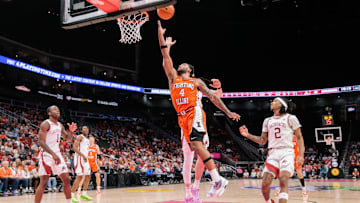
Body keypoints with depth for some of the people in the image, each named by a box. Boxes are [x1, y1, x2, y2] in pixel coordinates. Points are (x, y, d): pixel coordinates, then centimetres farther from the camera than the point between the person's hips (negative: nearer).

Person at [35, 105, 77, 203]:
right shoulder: (46, 124, -11)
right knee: (44, 183, -11)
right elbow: (41, 142, -20)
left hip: (57, 154, 7)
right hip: (46, 154, -7)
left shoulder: (60, 125, 12)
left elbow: (68, 138, 22)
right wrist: (53, 154, -32)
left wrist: (71, 131, -1)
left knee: (66, 179, 7)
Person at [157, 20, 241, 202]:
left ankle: (218, 180, -30)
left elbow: (212, 96, 12)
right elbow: (166, 58, 16)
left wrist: (228, 112, 5)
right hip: (182, 118, 4)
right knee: (187, 154, 5)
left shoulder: (196, 81, 15)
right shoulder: (173, 78, 23)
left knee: (196, 144, -26)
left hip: (194, 114, -4)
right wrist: (161, 37, 11)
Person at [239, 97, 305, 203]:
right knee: (265, 184, -5)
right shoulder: (267, 121, 19)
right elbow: (262, 141, 20)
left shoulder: (290, 118, 6)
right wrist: (248, 135, 7)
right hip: (272, 154, 4)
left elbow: (299, 137, 4)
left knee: (283, 182, -22)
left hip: (287, 152, -4)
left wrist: (301, 155, -7)